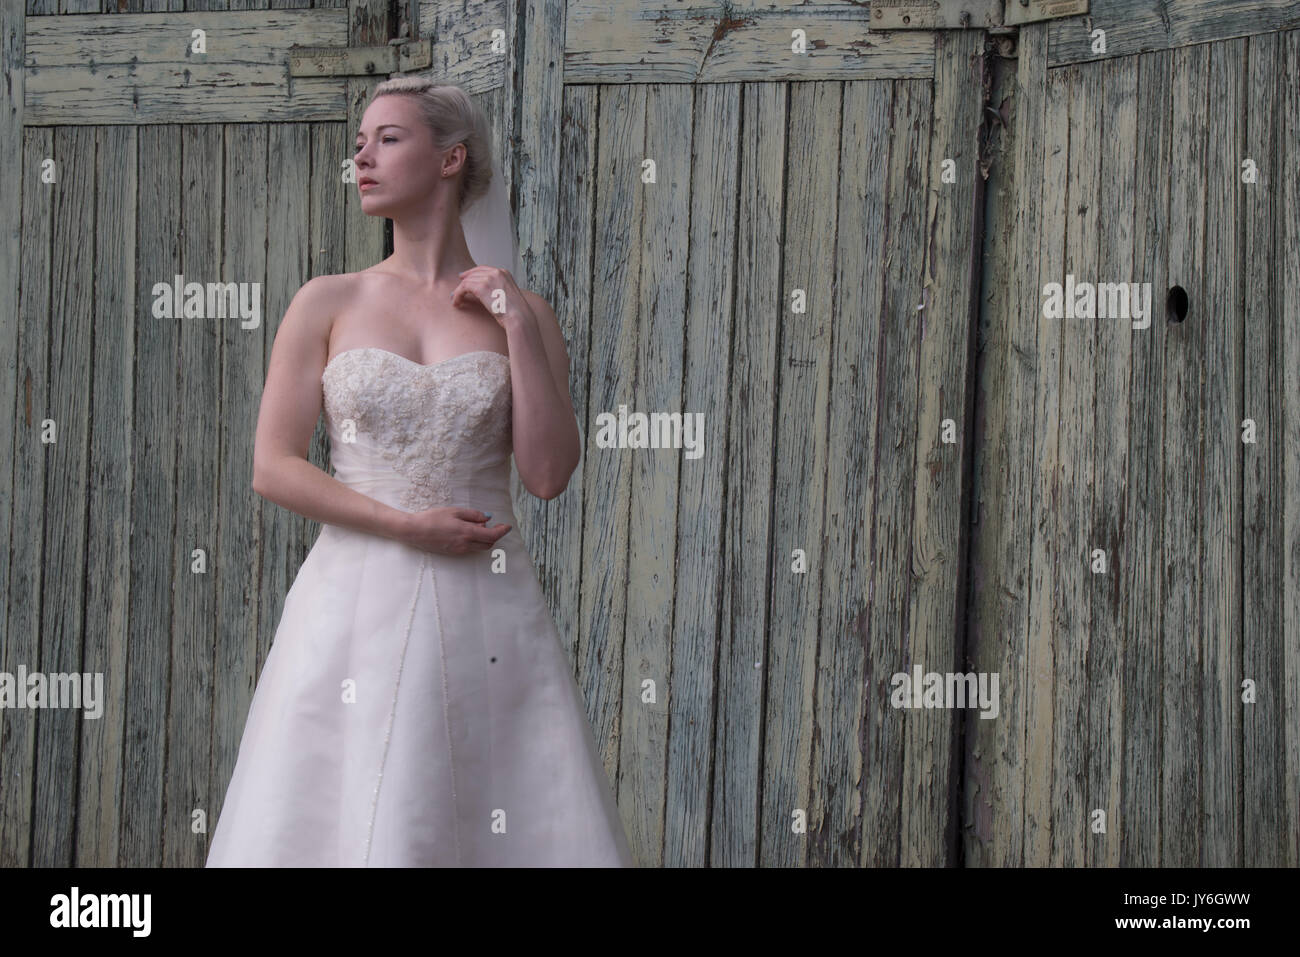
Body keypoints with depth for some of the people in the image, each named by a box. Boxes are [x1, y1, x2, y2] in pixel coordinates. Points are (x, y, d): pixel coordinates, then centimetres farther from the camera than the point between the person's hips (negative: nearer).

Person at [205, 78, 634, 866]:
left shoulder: (522, 313, 6)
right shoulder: (327, 306, 6)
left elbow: (550, 473, -3)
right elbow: (273, 467, 1)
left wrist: (518, 328, -7)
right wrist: (406, 526, -9)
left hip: (486, 612, 0)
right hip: (358, 601, 0)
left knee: (512, 816, -3)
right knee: (347, 819, -2)